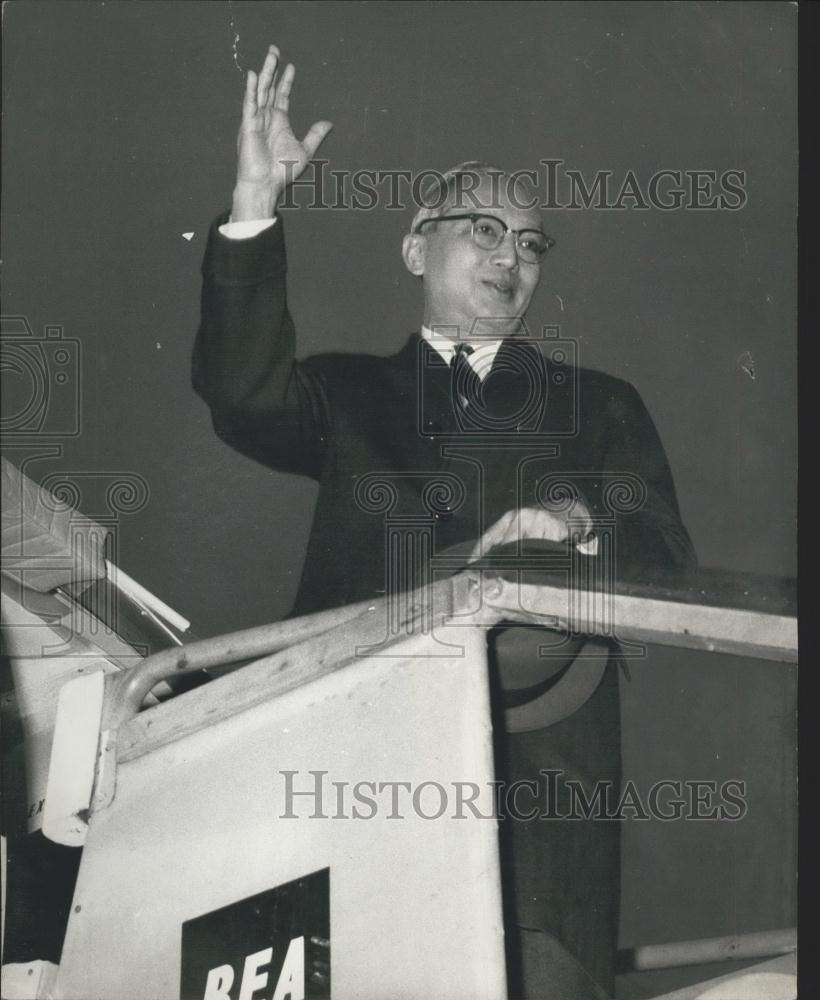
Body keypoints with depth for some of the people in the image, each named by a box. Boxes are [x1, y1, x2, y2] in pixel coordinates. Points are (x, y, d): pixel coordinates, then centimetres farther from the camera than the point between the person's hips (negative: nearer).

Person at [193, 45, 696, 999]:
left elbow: (667, 564, 9)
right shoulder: (350, 394, 18)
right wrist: (254, 210, -11)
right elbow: (244, 394, -3)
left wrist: (579, 522, -13)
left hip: (543, 772, 0)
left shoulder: (600, 408, 19)